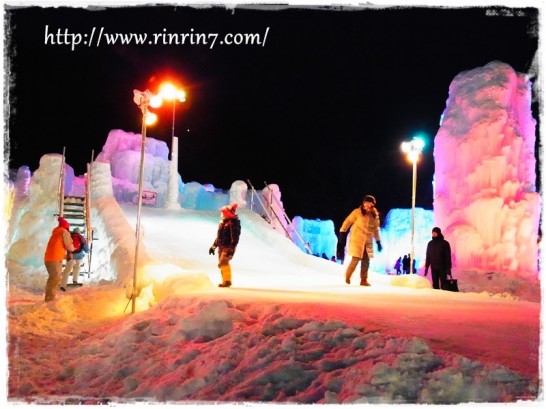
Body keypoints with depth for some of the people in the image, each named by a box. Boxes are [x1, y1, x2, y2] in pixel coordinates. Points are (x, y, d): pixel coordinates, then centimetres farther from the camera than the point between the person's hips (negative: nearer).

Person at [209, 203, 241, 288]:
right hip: (221, 247, 9)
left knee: (223, 263, -17)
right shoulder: (222, 223, 15)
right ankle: (225, 281, 17)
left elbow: (235, 237, -18)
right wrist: (213, 246, 22)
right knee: (222, 264, 10)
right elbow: (218, 236, 23)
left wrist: (231, 249, -24)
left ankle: (227, 281, -10)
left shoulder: (233, 223, -13)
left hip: (228, 247, -9)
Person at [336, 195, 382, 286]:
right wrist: (342, 233, -9)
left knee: (366, 261, 4)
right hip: (356, 240, -4)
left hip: (368, 242, 4)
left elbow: (376, 229, 13)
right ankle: (347, 276, 14)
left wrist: (378, 242, 13)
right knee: (355, 259, -9)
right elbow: (348, 221, -4)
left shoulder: (374, 215, 6)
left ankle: (363, 280, 16)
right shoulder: (357, 212, -7)